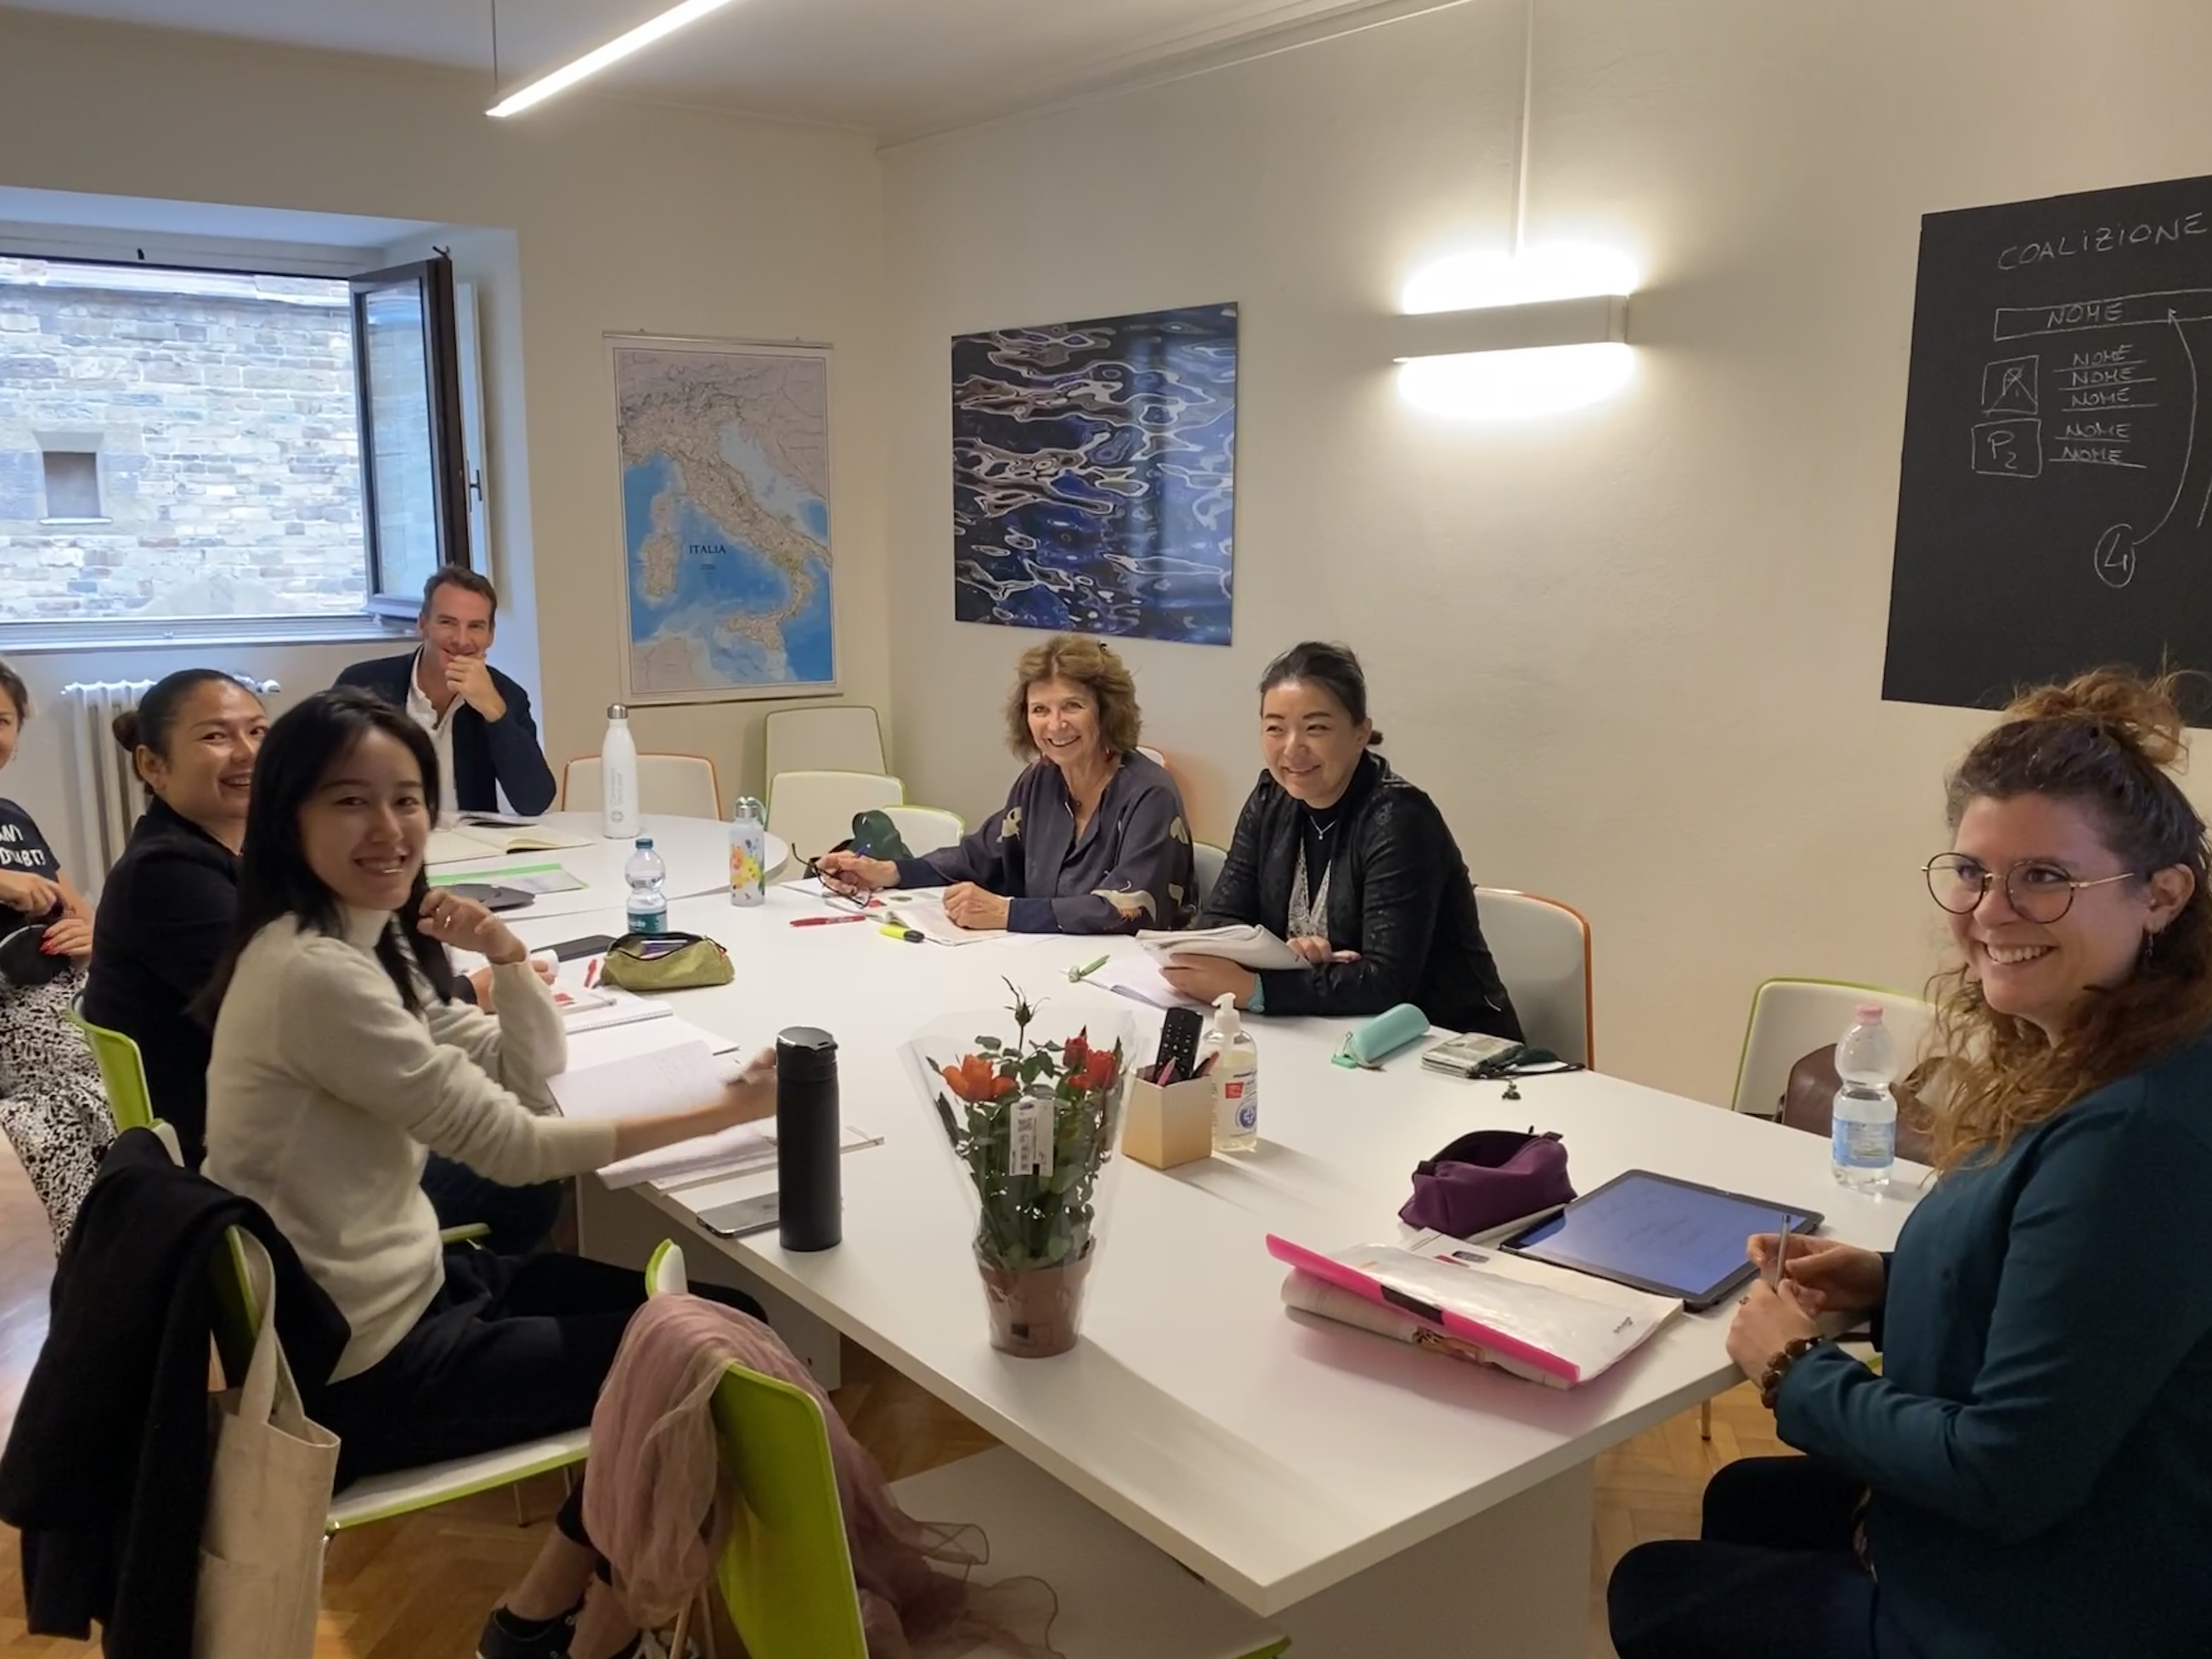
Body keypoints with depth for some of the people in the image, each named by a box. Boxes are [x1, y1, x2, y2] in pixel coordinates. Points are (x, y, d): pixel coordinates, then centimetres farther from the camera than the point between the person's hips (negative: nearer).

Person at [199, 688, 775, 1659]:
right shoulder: (314, 973, -25)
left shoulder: (372, 938, 4)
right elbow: (513, 1148, -24)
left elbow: (531, 1072, 7)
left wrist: (508, 958, -12)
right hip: (360, 1368, -9)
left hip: (400, 1286, 9)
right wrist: (727, 1110, -21)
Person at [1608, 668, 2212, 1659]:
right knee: (1744, 1502, 30)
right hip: (2052, 1518, 9)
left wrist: (1797, 1375, -14)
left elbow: (2009, 1474, -28)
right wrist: (1891, 1289, -3)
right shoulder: (2074, 1061, -2)